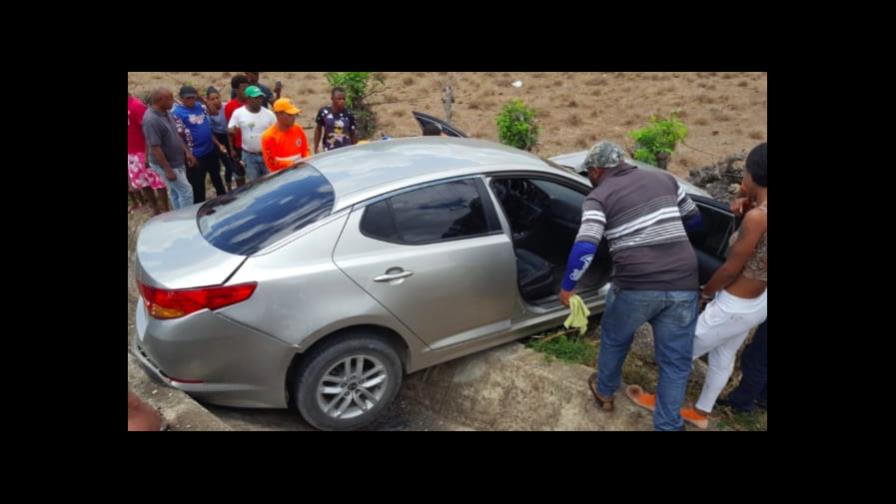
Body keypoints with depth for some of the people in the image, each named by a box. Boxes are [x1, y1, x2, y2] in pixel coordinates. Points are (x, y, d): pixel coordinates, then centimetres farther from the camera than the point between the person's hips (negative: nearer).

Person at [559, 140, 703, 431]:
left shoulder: (599, 197, -2)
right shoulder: (664, 179, 12)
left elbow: (585, 248, -18)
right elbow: (694, 218, 24)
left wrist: (567, 287, -5)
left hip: (637, 287, -3)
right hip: (683, 285, 3)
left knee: (614, 340, 26)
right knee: (676, 361, 18)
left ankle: (605, 392, 47)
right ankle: (668, 426, 30)